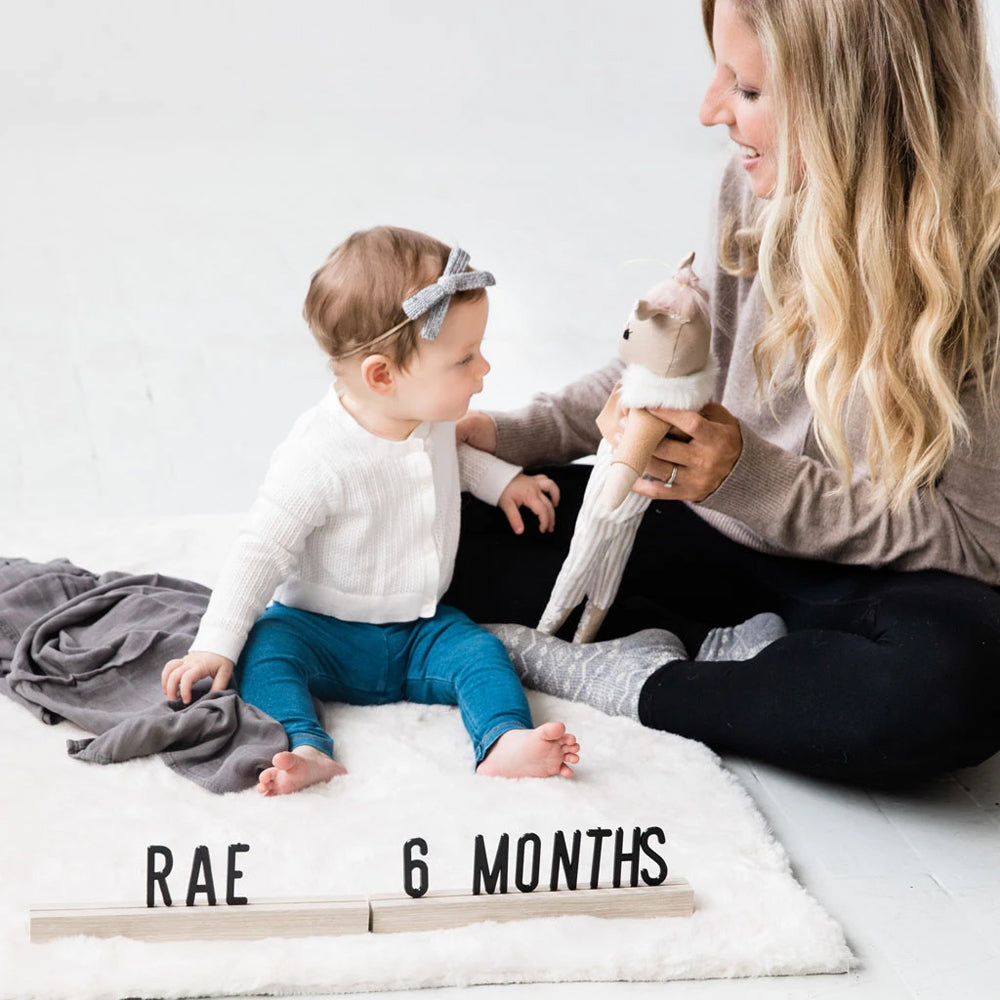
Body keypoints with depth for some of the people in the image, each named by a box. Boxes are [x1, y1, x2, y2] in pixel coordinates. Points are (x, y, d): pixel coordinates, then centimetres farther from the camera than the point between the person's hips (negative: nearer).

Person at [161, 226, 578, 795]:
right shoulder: (319, 458, -26)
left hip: (423, 629, 5)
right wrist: (215, 646, -23)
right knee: (264, 647, -30)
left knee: (482, 653, -20)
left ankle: (506, 743, -39)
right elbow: (262, 551, -20)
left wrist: (501, 479, 10)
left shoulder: (432, 412, -4)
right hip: (328, 634, -5)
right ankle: (308, 749, -46)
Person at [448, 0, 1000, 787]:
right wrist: (516, 435, 1)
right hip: (721, 530, 5)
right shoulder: (760, 187, -5)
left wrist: (750, 477, -28)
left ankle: (632, 680, -22)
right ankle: (719, 649, -13)